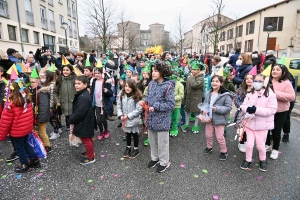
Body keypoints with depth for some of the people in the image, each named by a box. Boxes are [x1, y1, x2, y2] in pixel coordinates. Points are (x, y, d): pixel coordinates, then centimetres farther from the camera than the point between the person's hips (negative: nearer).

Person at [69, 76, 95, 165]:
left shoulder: (83, 97, -27)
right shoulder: (83, 94, 7)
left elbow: (79, 113, -28)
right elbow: (77, 110, 14)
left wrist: (71, 120, -14)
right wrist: (72, 119, 9)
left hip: (84, 123, -10)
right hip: (86, 122, 10)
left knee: (86, 140, 4)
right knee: (88, 139, 23)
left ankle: (91, 157, 19)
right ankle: (90, 152, 40)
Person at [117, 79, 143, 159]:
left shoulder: (137, 96, -18)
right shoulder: (122, 95, -4)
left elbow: (139, 109, -19)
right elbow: (118, 106, 2)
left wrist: (128, 116, -19)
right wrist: (120, 115, -12)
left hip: (134, 120, -4)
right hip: (125, 120, 4)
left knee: (135, 134, 13)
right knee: (127, 134, 21)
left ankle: (136, 149, 33)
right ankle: (128, 147, 42)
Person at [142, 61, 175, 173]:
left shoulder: (168, 86, -18)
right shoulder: (151, 84, 2)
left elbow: (171, 104, -19)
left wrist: (155, 107, -22)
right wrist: (144, 101, -7)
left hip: (162, 120, -6)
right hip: (151, 118, 7)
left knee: (162, 142, 10)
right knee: (152, 140, 21)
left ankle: (164, 162, 30)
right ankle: (154, 158, 43)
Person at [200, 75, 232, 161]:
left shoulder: (225, 95, -15)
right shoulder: (208, 94, 2)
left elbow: (229, 107, -15)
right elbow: (205, 104, 11)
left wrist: (217, 108, -26)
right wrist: (204, 110, -10)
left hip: (219, 119, -5)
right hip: (209, 118, 6)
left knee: (219, 137, 4)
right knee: (208, 135, 20)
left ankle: (224, 152, 26)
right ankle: (209, 147, 44)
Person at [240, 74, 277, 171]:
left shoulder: (270, 95, -11)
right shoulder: (250, 94, 3)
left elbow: (272, 110, -16)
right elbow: (243, 106, 3)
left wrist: (256, 110, -25)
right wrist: (247, 109, -21)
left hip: (262, 125, -3)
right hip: (250, 123, 3)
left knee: (260, 145, 11)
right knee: (249, 144, 8)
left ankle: (263, 160, 37)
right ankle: (248, 160, 29)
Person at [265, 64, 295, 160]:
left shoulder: (286, 83, -11)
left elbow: (292, 97, -20)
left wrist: (276, 93, -25)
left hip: (280, 112, -4)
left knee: (276, 131, 6)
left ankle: (275, 149, 27)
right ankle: (267, 145, 36)